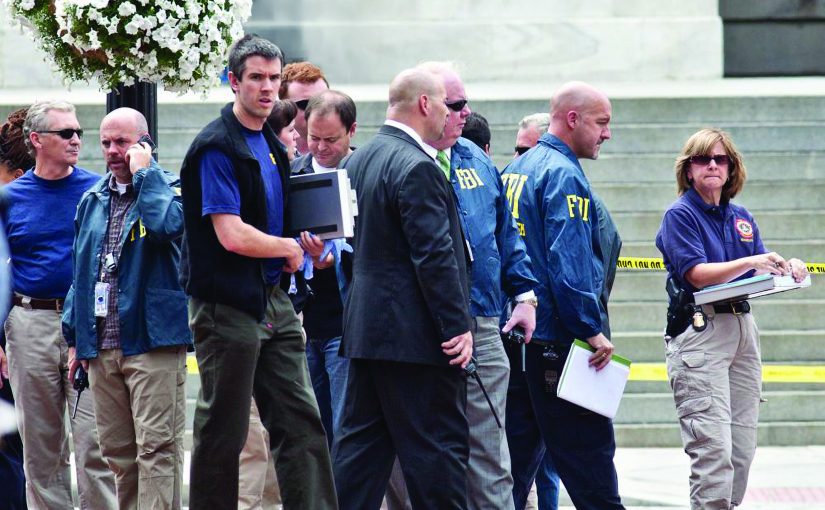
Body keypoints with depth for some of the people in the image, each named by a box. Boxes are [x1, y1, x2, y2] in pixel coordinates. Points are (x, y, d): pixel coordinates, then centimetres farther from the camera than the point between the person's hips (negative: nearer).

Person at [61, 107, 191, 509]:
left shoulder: (167, 188, 0)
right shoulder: (92, 200, 18)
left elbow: (166, 226, -24)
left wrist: (143, 173, -13)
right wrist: (76, 338, 18)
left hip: (151, 341, -6)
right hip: (102, 347, 6)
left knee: (156, 447, -10)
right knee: (117, 452, 8)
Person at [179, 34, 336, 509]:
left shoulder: (272, 146, 14)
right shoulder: (216, 147, -13)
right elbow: (231, 235, -21)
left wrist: (307, 242, 4)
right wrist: (289, 248, -6)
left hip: (273, 301, 8)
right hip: (227, 305, -8)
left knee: (301, 419, 3)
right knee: (223, 431, -1)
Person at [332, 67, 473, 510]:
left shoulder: (359, 160, 13)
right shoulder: (416, 167, -17)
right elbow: (435, 254, -20)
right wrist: (457, 326, -17)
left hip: (364, 324, 9)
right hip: (416, 332, -9)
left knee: (361, 440, 11)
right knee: (437, 445, -4)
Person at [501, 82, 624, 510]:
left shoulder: (514, 171, 15)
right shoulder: (563, 174, -12)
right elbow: (568, 262, -21)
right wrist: (592, 330, -18)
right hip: (556, 337, -9)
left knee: (516, 456, 10)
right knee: (588, 460, -5)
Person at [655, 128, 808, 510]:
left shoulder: (741, 218, 17)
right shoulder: (680, 215, -2)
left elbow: (759, 275, 17)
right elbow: (698, 274, -14)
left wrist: (786, 269, -5)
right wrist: (752, 262, -25)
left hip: (742, 330, 7)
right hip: (699, 331, -7)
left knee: (742, 449, 6)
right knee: (713, 448, -16)